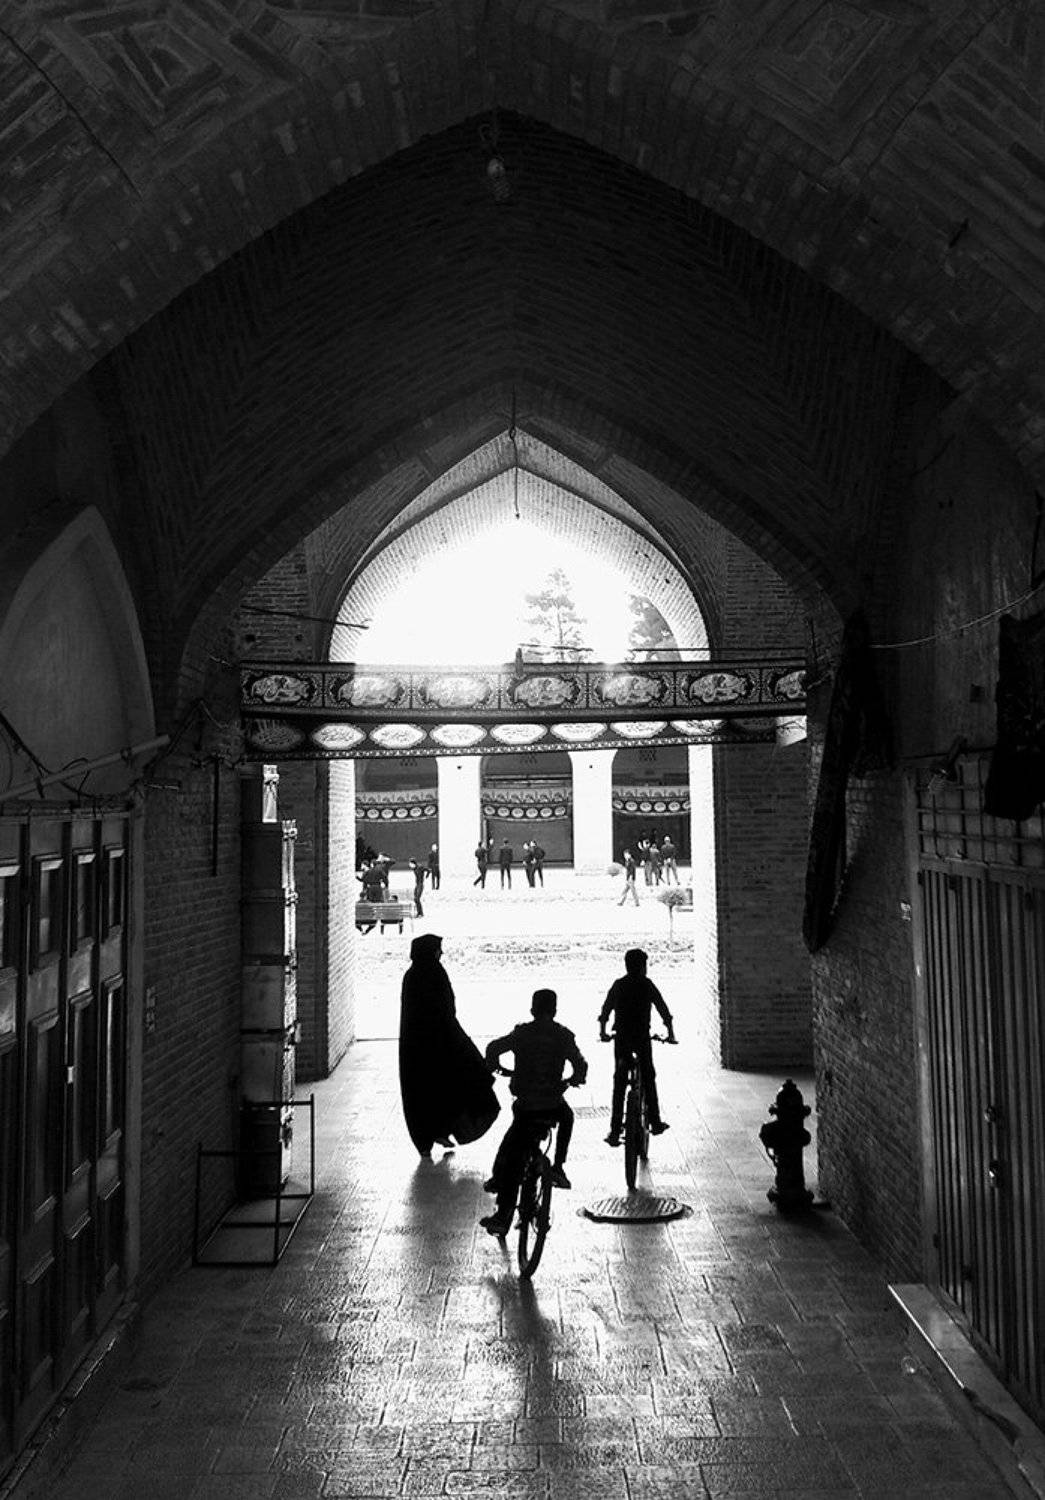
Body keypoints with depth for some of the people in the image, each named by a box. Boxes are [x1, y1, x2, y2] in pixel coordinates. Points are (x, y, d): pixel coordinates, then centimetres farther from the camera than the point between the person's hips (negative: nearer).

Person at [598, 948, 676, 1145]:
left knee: (619, 1083, 5)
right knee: (648, 1079, 16)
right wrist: (670, 1033, 11)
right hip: (642, 1038, -2)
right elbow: (663, 1010, 0)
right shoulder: (647, 984, 0)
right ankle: (655, 1123, 20)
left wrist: (603, 1033, 27)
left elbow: (605, 1012, 13)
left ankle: (614, 1132, 0)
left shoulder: (618, 985, 7)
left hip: (621, 1038, 2)